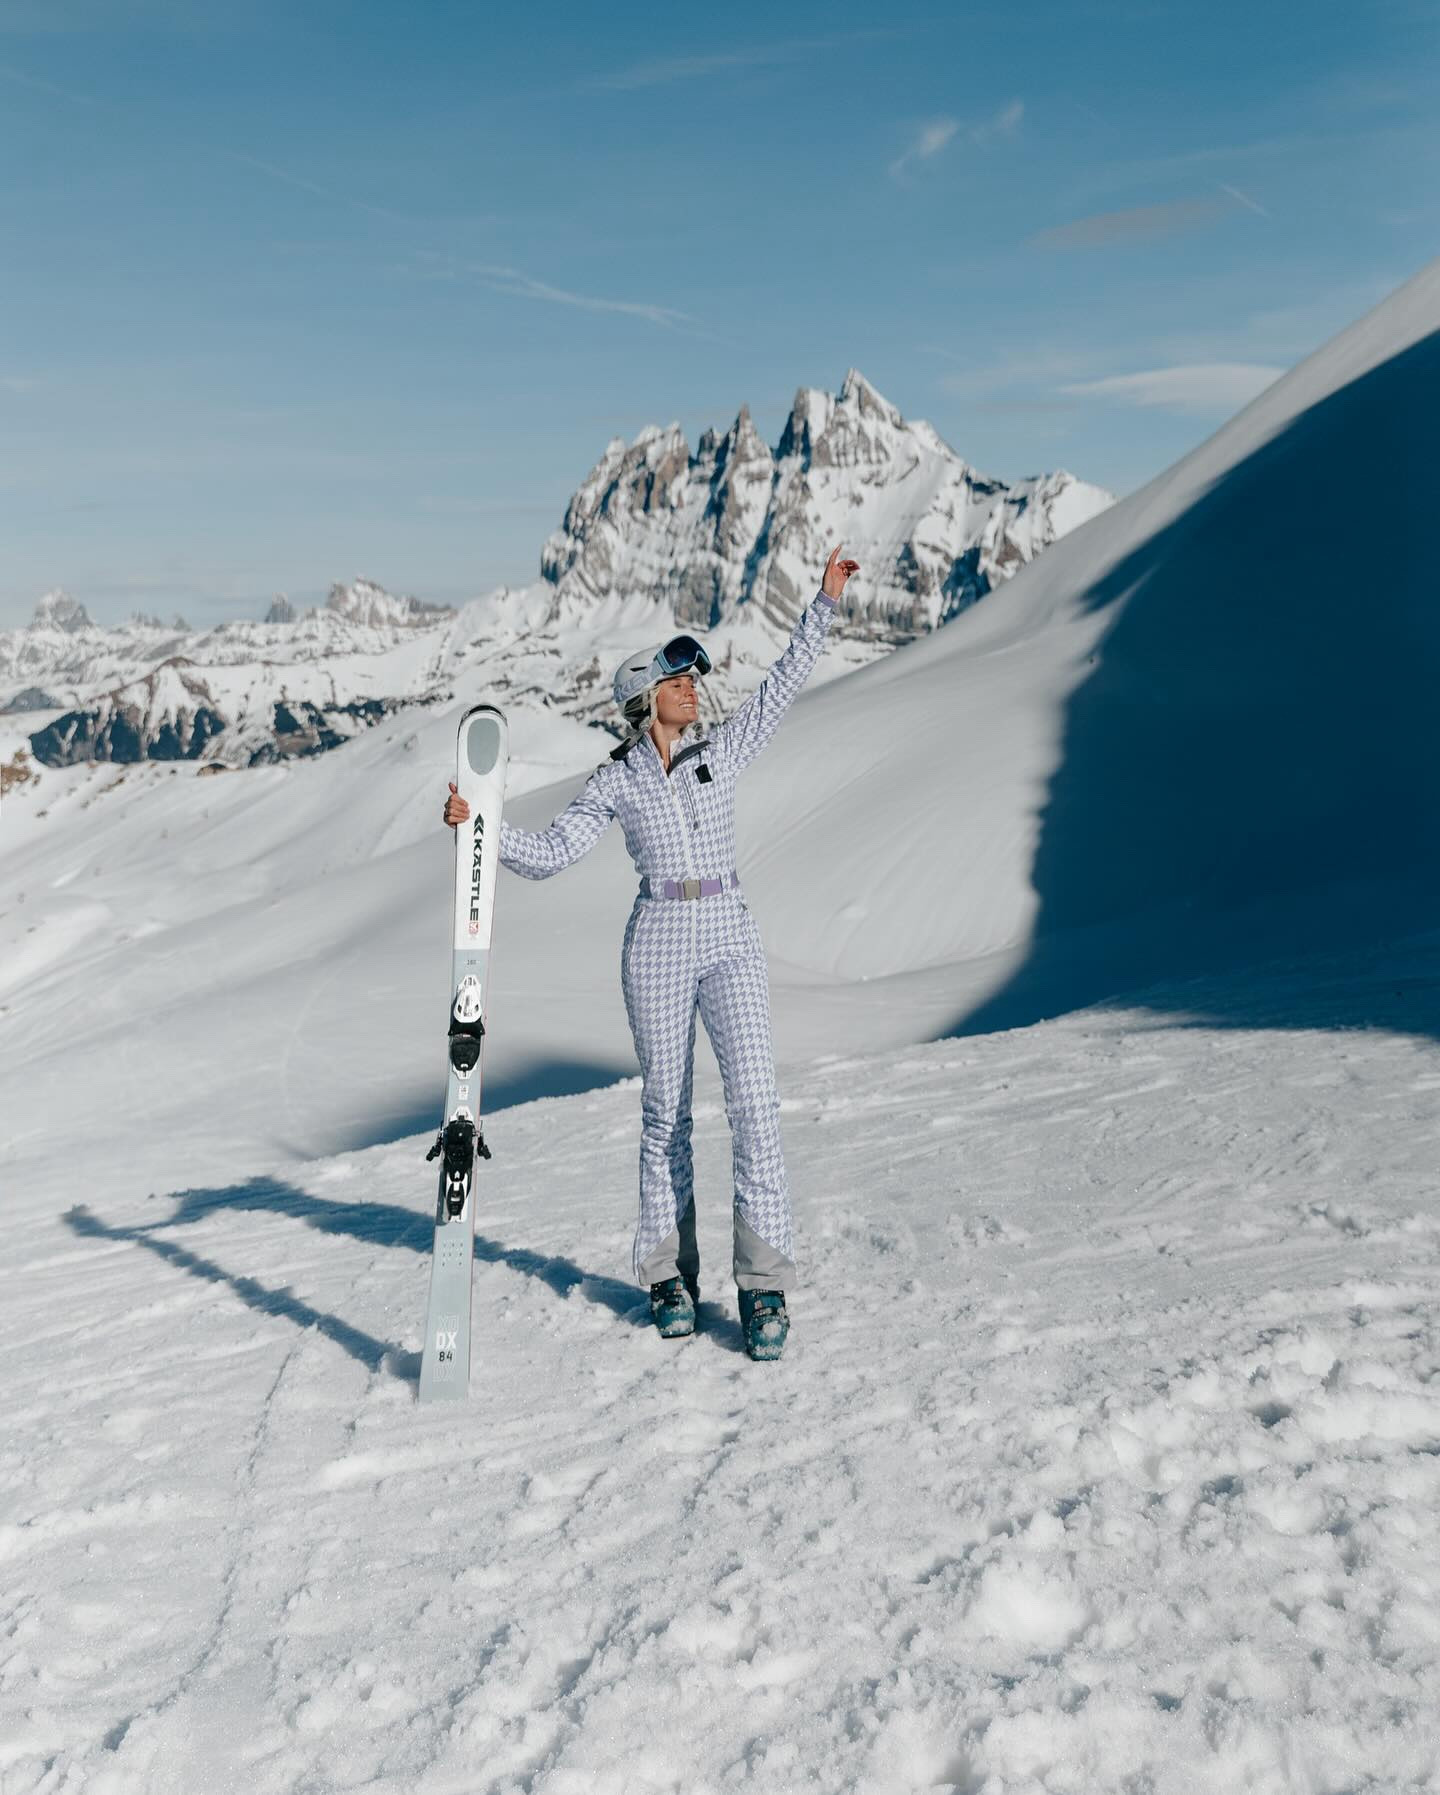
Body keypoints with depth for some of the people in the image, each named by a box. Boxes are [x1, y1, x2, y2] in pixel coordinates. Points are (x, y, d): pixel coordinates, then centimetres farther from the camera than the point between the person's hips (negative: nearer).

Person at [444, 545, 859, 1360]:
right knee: (667, 1112, 6)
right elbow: (548, 853, 2)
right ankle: (670, 1272, 19)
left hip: (732, 940, 1)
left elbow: (785, 683, 12)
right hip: (658, 943, -1)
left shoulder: (725, 749, 9)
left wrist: (825, 603, 10)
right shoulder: (616, 780, 4)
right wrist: (479, 824, -11)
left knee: (755, 1102, -9)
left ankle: (765, 1283, -4)